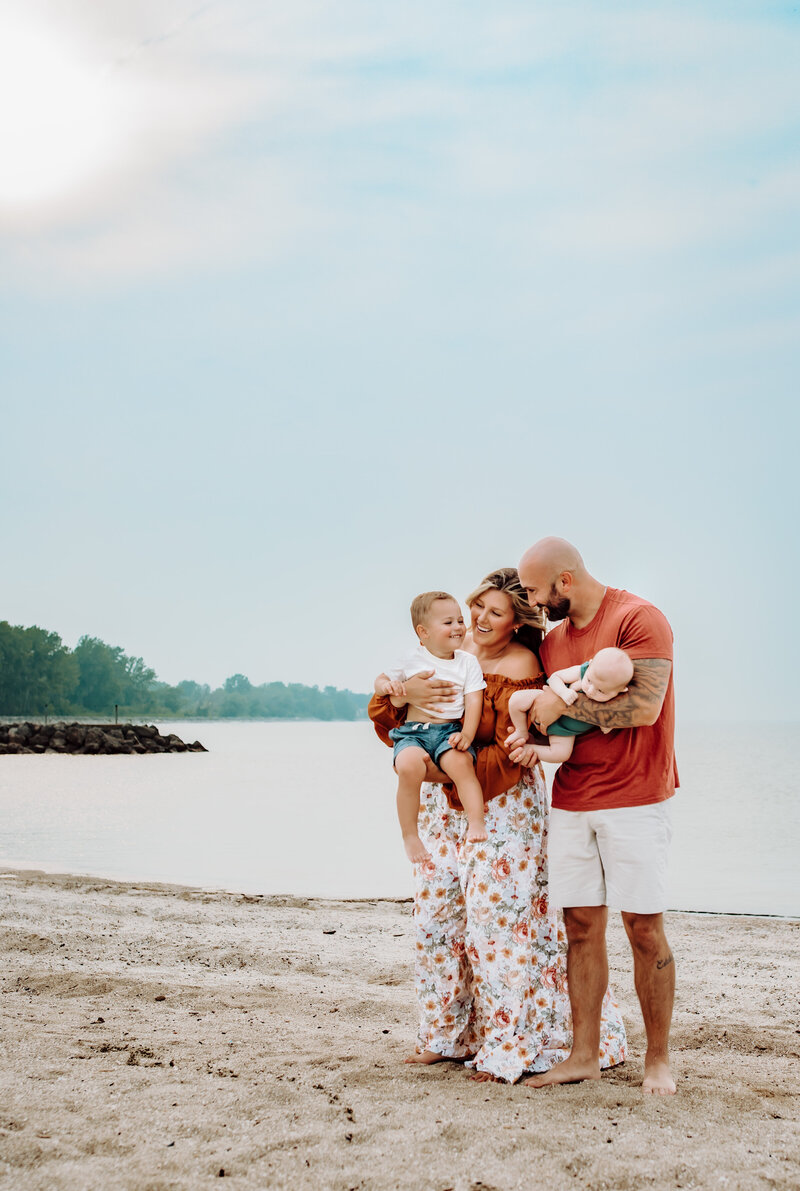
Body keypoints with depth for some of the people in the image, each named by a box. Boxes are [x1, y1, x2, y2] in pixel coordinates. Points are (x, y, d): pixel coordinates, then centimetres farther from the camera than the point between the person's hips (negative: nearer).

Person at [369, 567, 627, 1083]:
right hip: (446, 805, 6)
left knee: (496, 918, -3)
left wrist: (447, 768, -22)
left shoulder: (521, 667, -12)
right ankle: (447, 1034, 25)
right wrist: (407, 691, -21)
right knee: (438, 912, 10)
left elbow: (510, 756, -17)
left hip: (502, 807, -6)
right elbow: (382, 709, 0)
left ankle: (510, 1046, 10)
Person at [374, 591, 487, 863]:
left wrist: (467, 734, -12)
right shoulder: (411, 661, 7)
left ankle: (477, 821, -25)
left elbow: (474, 701, 3)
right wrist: (387, 686, -11)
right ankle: (409, 835, -18)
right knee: (409, 767, -31)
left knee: (461, 762, -33)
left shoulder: (467, 661, 9)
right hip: (413, 731, -1)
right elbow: (381, 680, 15)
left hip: (450, 730, 1)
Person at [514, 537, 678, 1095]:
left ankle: (659, 1059, 11)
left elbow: (644, 708, -20)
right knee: (582, 927, 6)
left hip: (635, 800, -6)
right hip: (570, 802, 6)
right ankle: (584, 1055, 14)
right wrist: (534, 742, -2)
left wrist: (563, 702, -14)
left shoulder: (639, 619, -10)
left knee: (644, 926, -1)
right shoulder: (552, 638, 14)